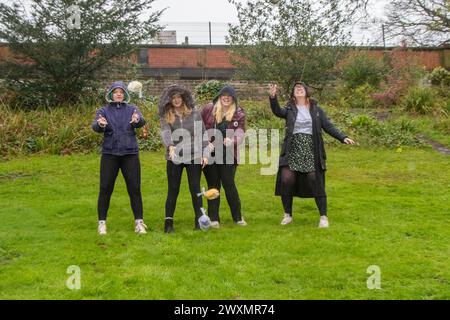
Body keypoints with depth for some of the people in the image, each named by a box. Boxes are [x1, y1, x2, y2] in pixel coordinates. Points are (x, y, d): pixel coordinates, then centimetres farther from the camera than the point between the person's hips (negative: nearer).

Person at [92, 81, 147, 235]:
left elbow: (142, 121, -15)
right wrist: (101, 124, -38)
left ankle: (139, 222, 11)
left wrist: (137, 120, -40)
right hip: (109, 154, 0)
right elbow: (95, 126, -14)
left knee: (134, 188, 1)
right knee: (105, 189, 1)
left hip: (130, 153, 0)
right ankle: (102, 222, 13)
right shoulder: (104, 111, 5)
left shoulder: (132, 109, 5)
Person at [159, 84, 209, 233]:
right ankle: (168, 222, 12)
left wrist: (205, 154, -2)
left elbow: (203, 133, 4)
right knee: (173, 190, 5)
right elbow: (165, 132, -17)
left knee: (195, 189, 5)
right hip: (174, 158, 0)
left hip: (194, 157, 0)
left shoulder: (194, 113, 2)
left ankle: (199, 219, 15)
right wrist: (170, 146, -36)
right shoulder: (165, 116, 0)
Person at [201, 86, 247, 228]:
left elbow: (240, 134, -12)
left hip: (228, 155, -1)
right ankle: (214, 219, 17)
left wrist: (232, 141, -33)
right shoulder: (208, 109, 1)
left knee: (229, 185, 2)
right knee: (213, 185, 9)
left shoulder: (239, 114, -2)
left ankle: (238, 217, 17)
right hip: (209, 154, 1)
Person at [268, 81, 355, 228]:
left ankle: (323, 217, 12)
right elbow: (277, 111, -14)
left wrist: (343, 138, -8)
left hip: (311, 152, 0)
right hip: (293, 151, 0)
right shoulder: (289, 109, 6)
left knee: (316, 183, -1)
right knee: (286, 181, -7)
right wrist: (273, 97, -33)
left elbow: (328, 127, 5)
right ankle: (288, 215, 13)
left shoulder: (316, 110, 8)